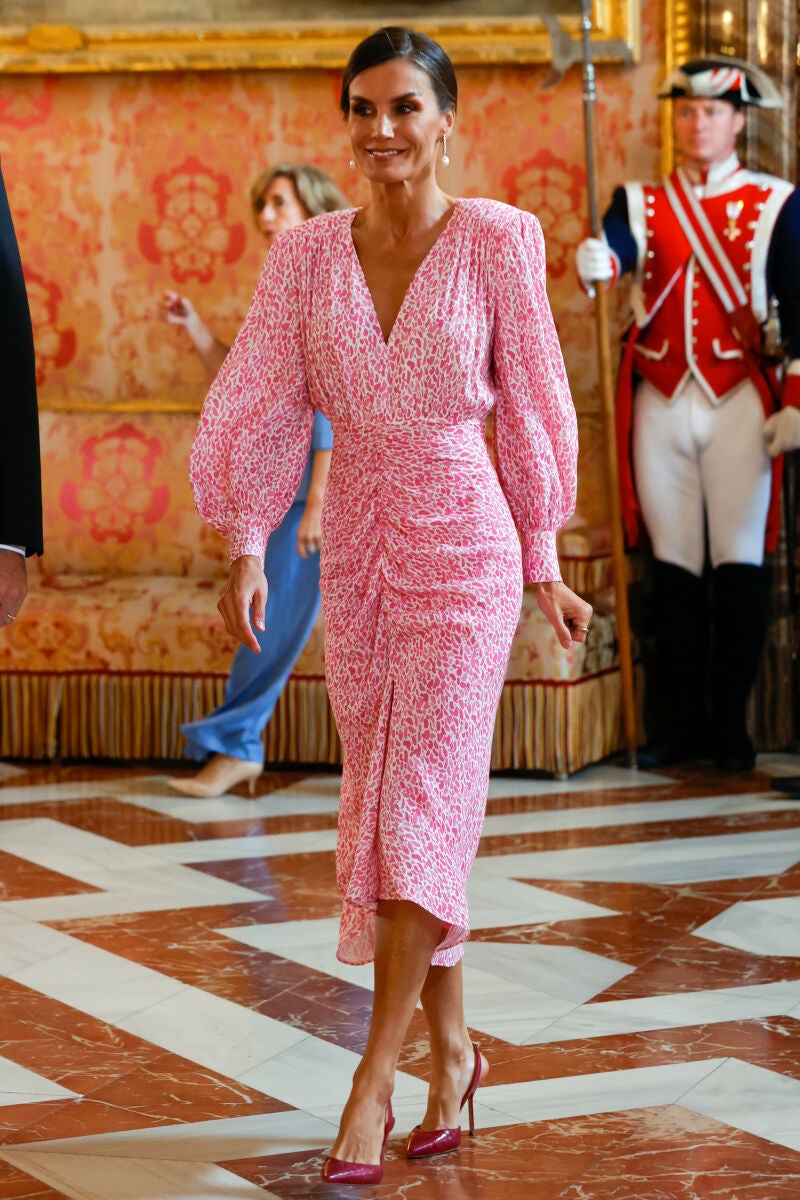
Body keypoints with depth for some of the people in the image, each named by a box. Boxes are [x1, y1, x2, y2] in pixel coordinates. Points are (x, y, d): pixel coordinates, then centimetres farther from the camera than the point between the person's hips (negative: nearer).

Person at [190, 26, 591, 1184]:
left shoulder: (498, 240, -6)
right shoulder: (307, 253, 2)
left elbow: (532, 405, 0)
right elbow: (263, 404, 2)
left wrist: (546, 569, 5)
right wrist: (246, 546, -8)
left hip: (463, 544, -4)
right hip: (354, 549, 4)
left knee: (422, 805, -8)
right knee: (381, 805, 9)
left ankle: (375, 1078, -3)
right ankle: (452, 1047, 23)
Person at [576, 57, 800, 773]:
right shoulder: (641, 202, 9)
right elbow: (614, 246, -12)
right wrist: (597, 262, -36)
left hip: (739, 402, -2)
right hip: (661, 400, 2)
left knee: (740, 560, -3)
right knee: (673, 564, 5)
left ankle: (732, 725, 4)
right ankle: (683, 720, 11)